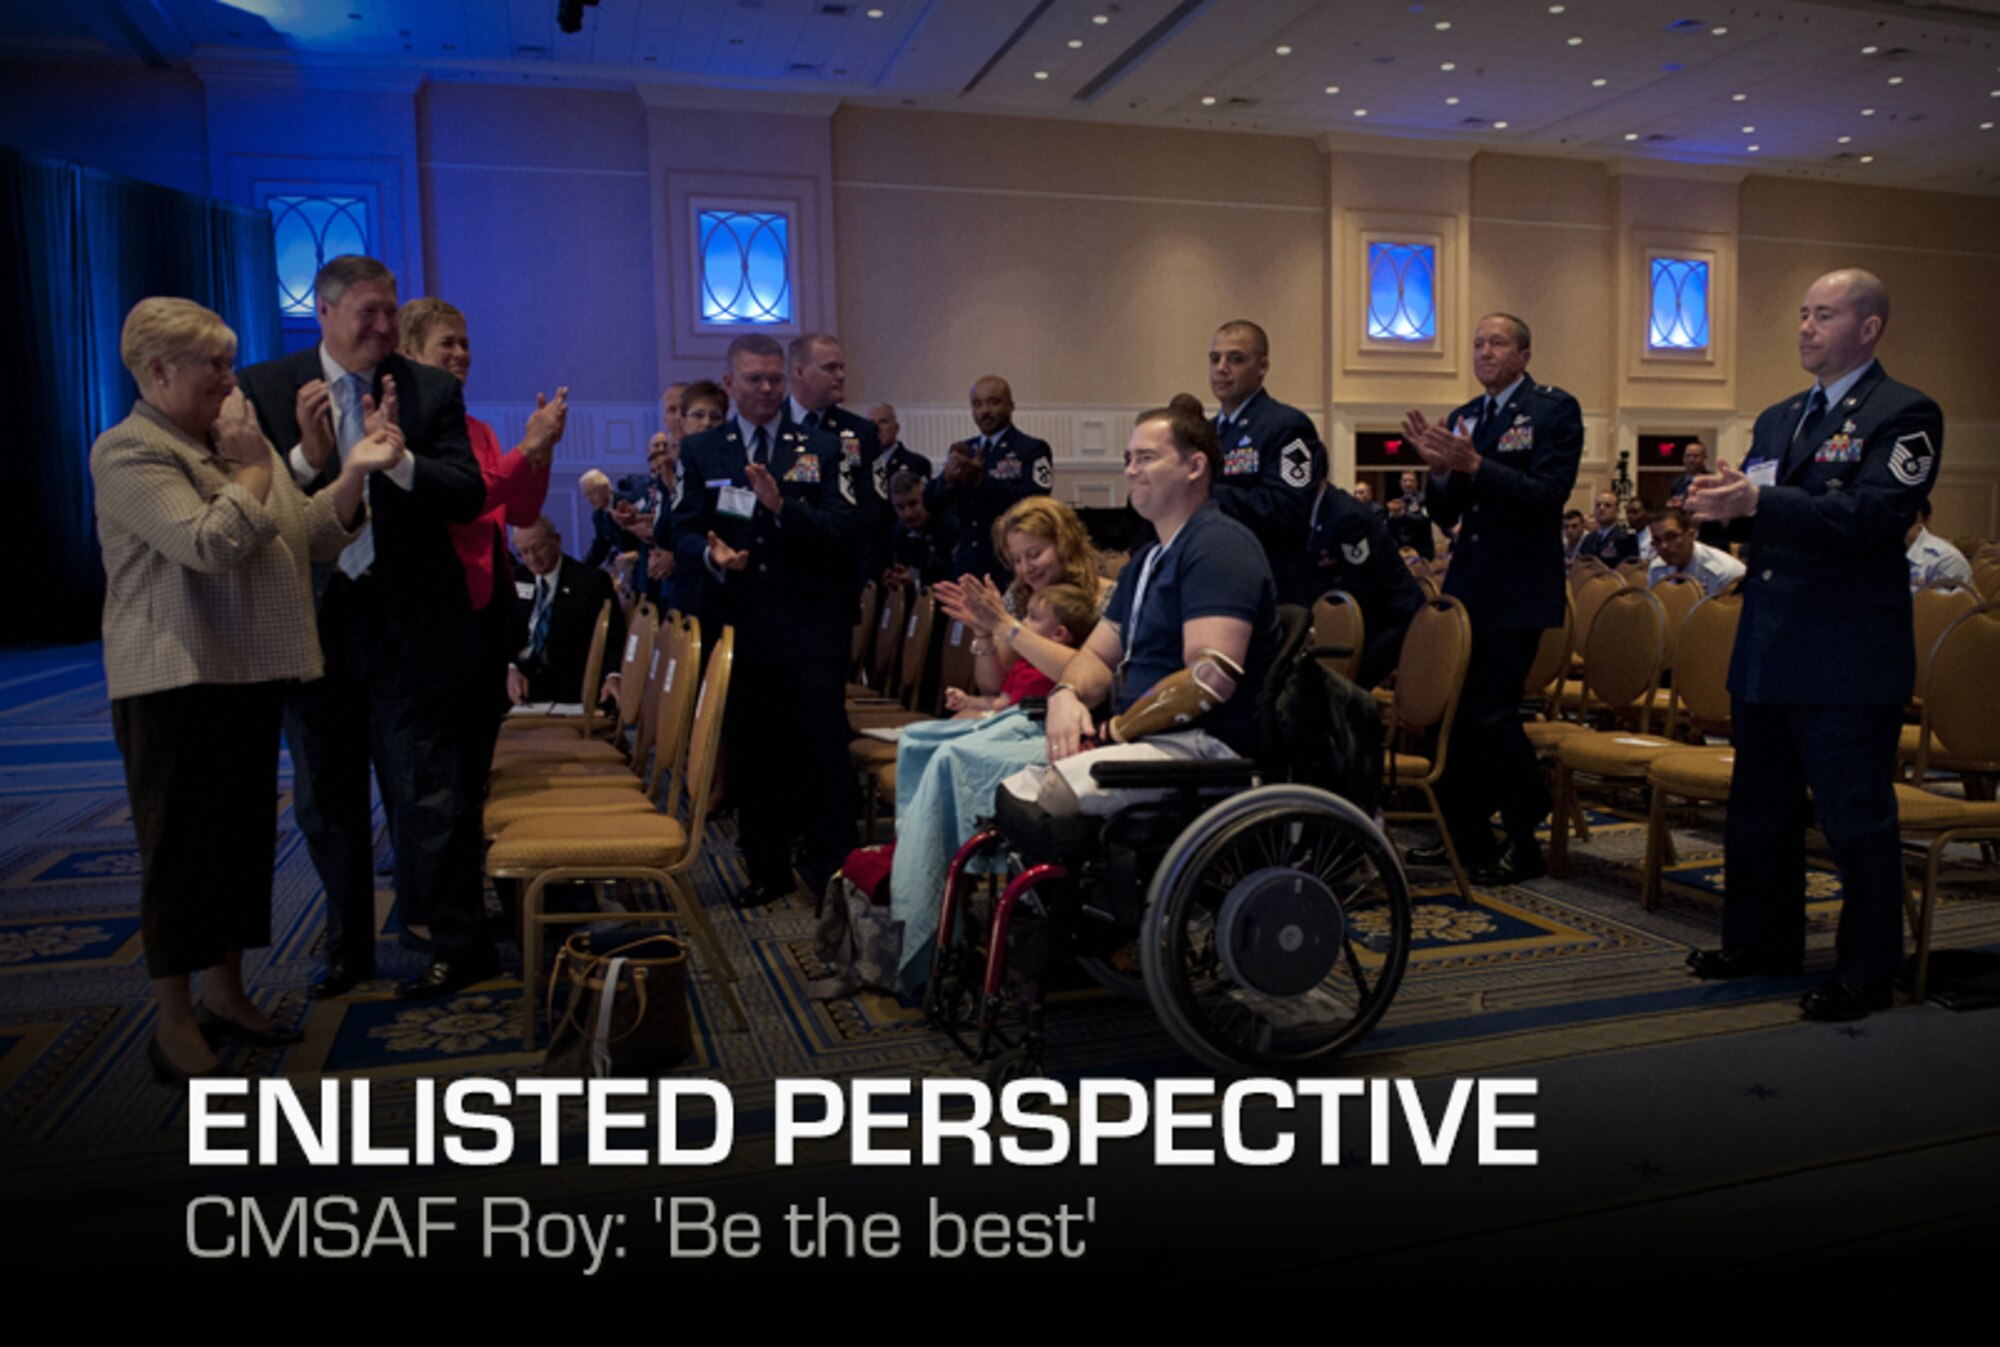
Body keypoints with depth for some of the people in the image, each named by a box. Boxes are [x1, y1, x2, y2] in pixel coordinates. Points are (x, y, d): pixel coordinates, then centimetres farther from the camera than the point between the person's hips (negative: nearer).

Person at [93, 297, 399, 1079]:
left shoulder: (232, 439, 13)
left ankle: (224, 992, 27)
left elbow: (310, 538, 9)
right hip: (175, 682, -7)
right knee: (181, 846, 0)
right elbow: (212, 544, -24)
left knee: (243, 836, 13)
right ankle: (174, 1026, 11)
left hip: (250, 672, 8)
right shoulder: (128, 452, -11)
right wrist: (253, 467, -12)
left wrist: (355, 472, -3)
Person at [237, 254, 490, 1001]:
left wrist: (395, 455, -24)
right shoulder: (263, 390, 1)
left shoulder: (430, 389, 0)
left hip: (406, 624, -2)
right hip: (308, 622, 3)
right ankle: (349, 945, 32)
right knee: (327, 801, 15)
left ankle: (459, 945, 16)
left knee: (424, 795, 2)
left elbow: (469, 495, -9)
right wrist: (306, 457, -20)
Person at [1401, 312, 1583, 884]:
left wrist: (1473, 464, -25)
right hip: (1467, 585, 6)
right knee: (1453, 707, 8)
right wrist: (1439, 467, -9)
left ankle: (1526, 842, 8)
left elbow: (1548, 496, -17)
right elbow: (1446, 515, 10)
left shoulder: (1555, 409, -5)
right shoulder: (1462, 418, 12)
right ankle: (1464, 832, 22)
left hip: (1518, 590, -6)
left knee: (1491, 711, -8)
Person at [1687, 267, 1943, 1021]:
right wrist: (1722, 502, -9)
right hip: (1768, 649, 8)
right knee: (1760, 809, 16)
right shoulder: (1777, 418, 17)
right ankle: (1763, 939, 31)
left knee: (1855, 817, 1)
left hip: (1848, 660, -8)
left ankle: (1866, 972, 14)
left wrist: (1757, 503, -28)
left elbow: (1873, 515, -21)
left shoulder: (1903, 414, -7)